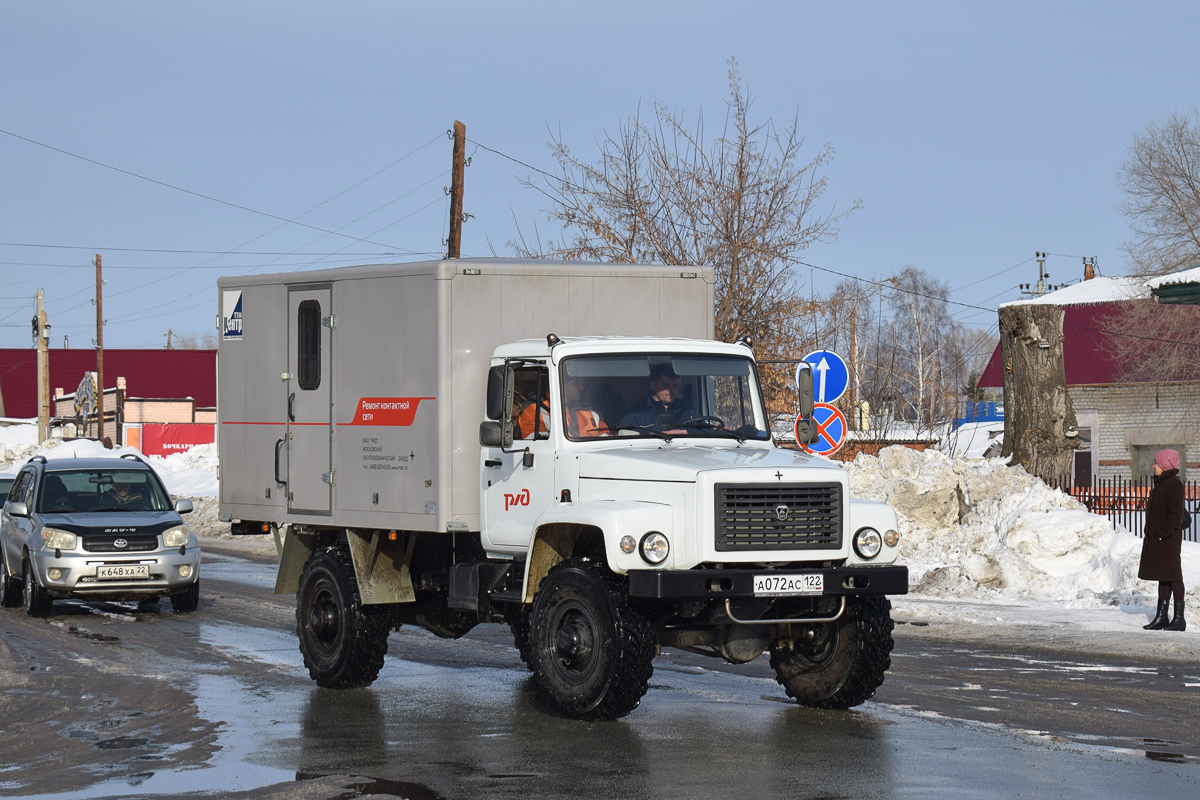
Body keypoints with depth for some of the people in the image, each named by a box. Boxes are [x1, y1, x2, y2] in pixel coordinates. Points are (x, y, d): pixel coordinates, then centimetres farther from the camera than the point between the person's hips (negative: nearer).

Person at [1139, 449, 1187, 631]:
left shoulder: (1174, 485, -14)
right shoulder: (1161, 484, 16)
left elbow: (1175, 515, -20)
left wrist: (1163, 533, -21)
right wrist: (1150, 533, 15)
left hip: (1168, 539, -10)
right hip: (1156, 539, 10)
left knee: (1172, 576, -6)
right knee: (1163, 577, 12)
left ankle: (1179, 618, -2)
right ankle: (1162, 617, 16)